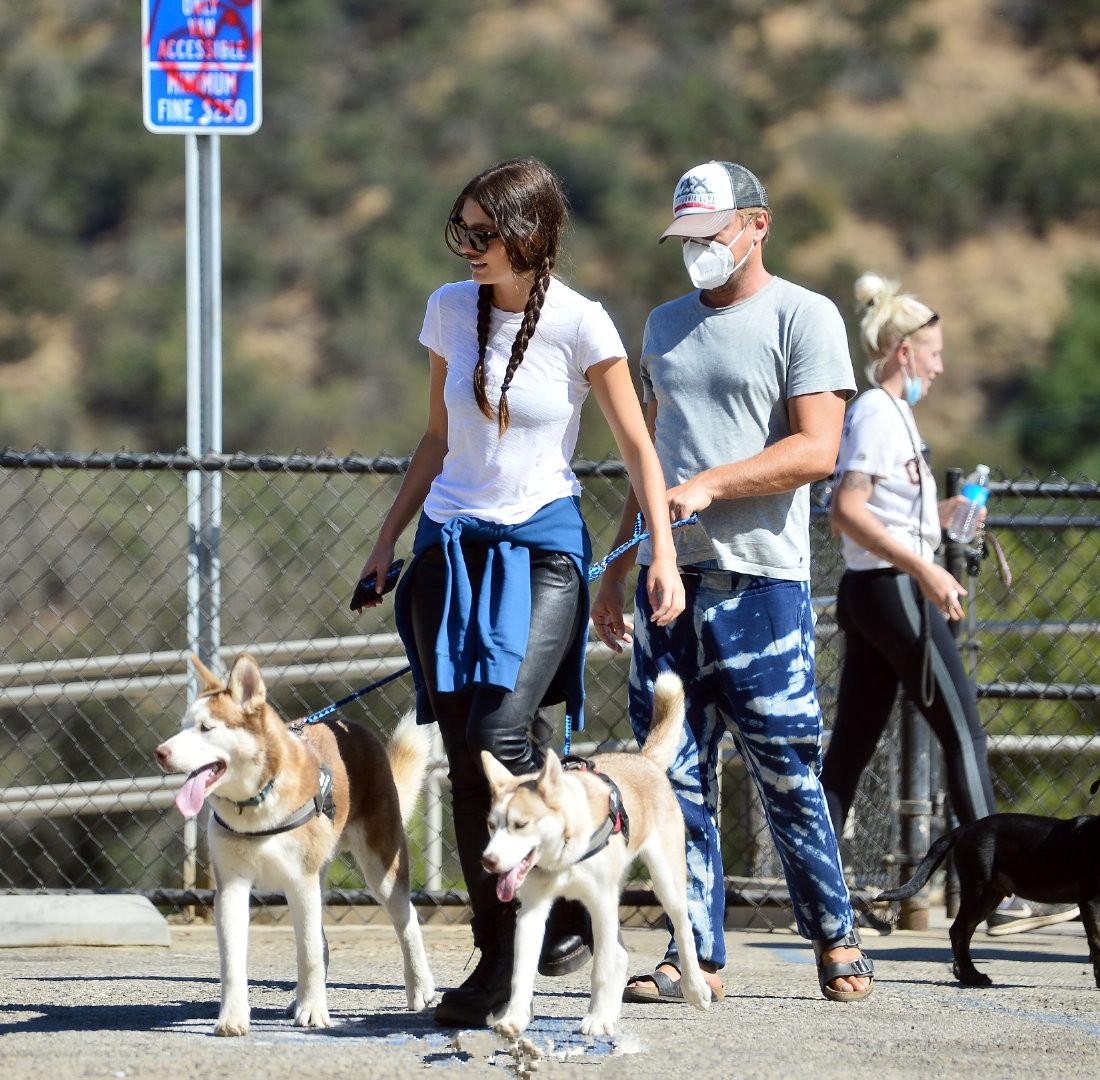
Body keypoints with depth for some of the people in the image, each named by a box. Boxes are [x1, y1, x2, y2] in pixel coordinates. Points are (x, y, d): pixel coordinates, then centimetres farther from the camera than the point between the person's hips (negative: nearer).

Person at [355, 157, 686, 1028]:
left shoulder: (581, 324, -8)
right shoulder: (451, 308, 6)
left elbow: (637, 445, -3)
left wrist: (664, 555, -11)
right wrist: (388, 539, 15)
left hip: (542, 544, -4)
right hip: (453, 545, 4)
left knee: (504, 736, -20)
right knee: (465, 758, 0)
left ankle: (557, 915, -6)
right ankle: (498, 952, 5)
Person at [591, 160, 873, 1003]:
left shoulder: (805, 317, -1)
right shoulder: (667, 325, 19)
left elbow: (817, 450, -10)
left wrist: (711, 484, -18)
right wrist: (614, 570, 18)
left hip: (760, 578, -6)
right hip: (669, 574, 6)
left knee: (785, 771, -5)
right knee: (678, 775, 2)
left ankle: (835, 934, 10)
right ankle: (697, 953, 5)